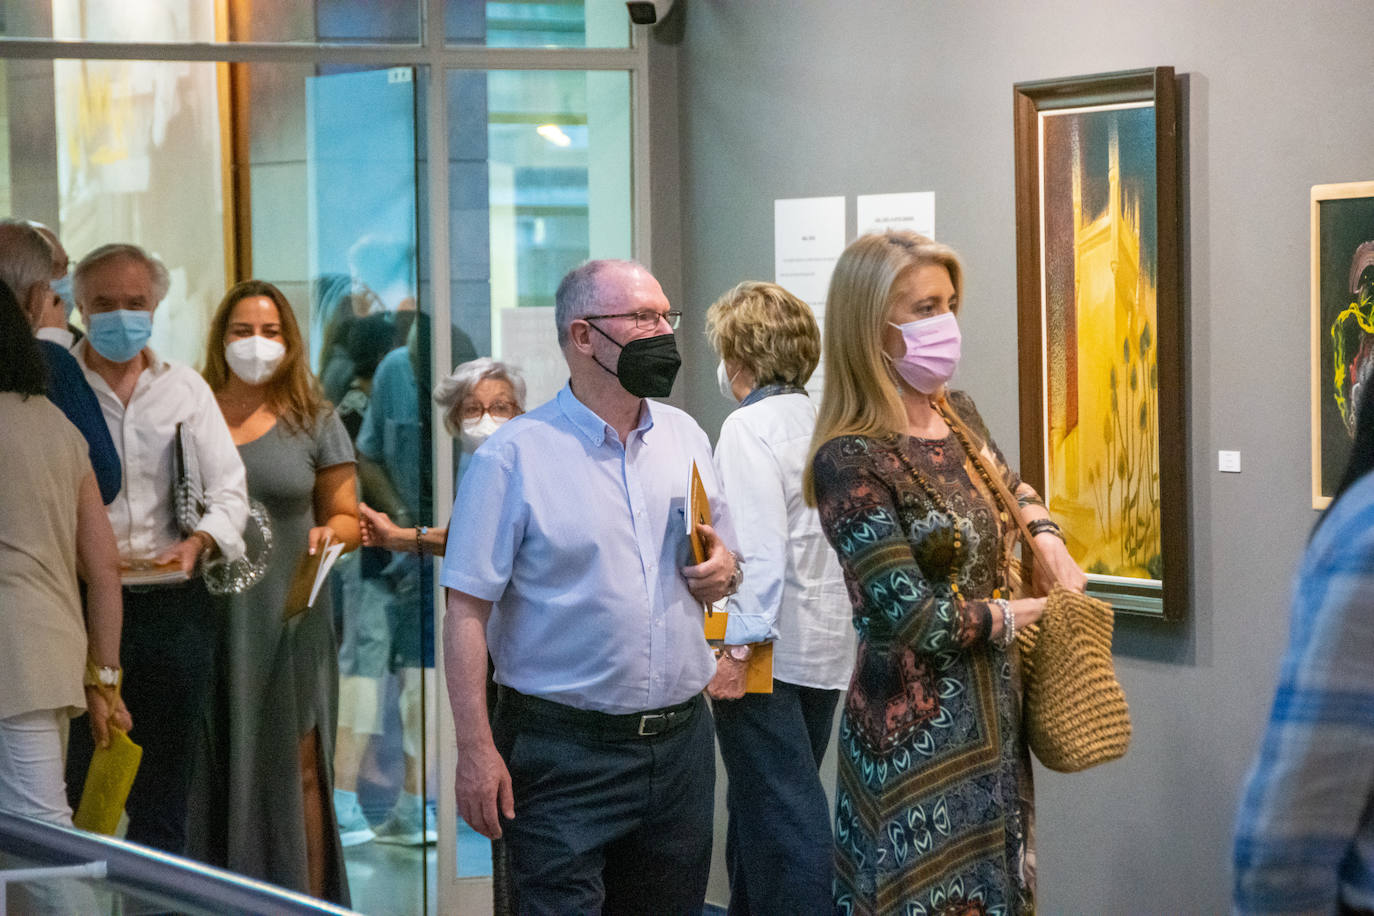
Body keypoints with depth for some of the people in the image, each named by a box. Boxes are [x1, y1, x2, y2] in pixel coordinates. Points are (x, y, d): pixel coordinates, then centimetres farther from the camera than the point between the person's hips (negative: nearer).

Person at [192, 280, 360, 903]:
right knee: (218, 774, 2)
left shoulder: (314, 421, 6)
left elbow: (347, 518, 10)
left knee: (296, 769, -2)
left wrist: (327, 536, -12)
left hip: (289, 618, -1)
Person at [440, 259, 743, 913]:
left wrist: (722, 572, -3)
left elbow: (724, 562, 22)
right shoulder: (514, 455, -7)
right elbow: (466, 613, -10)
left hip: (681, 739, 5)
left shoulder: (686, 437, 11)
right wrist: (476, 750, -16)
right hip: (567, 754, -5)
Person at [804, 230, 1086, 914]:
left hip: (993, 720, 8)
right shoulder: (850, 461, -17)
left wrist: (1047, 535, 12)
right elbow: (915, 621, -20)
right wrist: (1012, 616, -5)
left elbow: (1011, 485, 31)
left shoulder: (957, 415, 7)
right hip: (916, 735, -8)